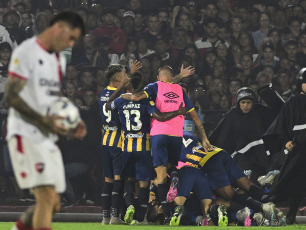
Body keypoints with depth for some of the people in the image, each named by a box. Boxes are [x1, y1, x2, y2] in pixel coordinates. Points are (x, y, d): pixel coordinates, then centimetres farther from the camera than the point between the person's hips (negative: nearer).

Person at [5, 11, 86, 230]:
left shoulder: (59, 59, 17)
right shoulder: (26, 52, -10)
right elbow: (12, 96, -15)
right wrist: (45, 120, -23)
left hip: (48, 137, 9)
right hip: (26, 136, -9)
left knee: (53, 203, 8)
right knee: (47, 196, -18)